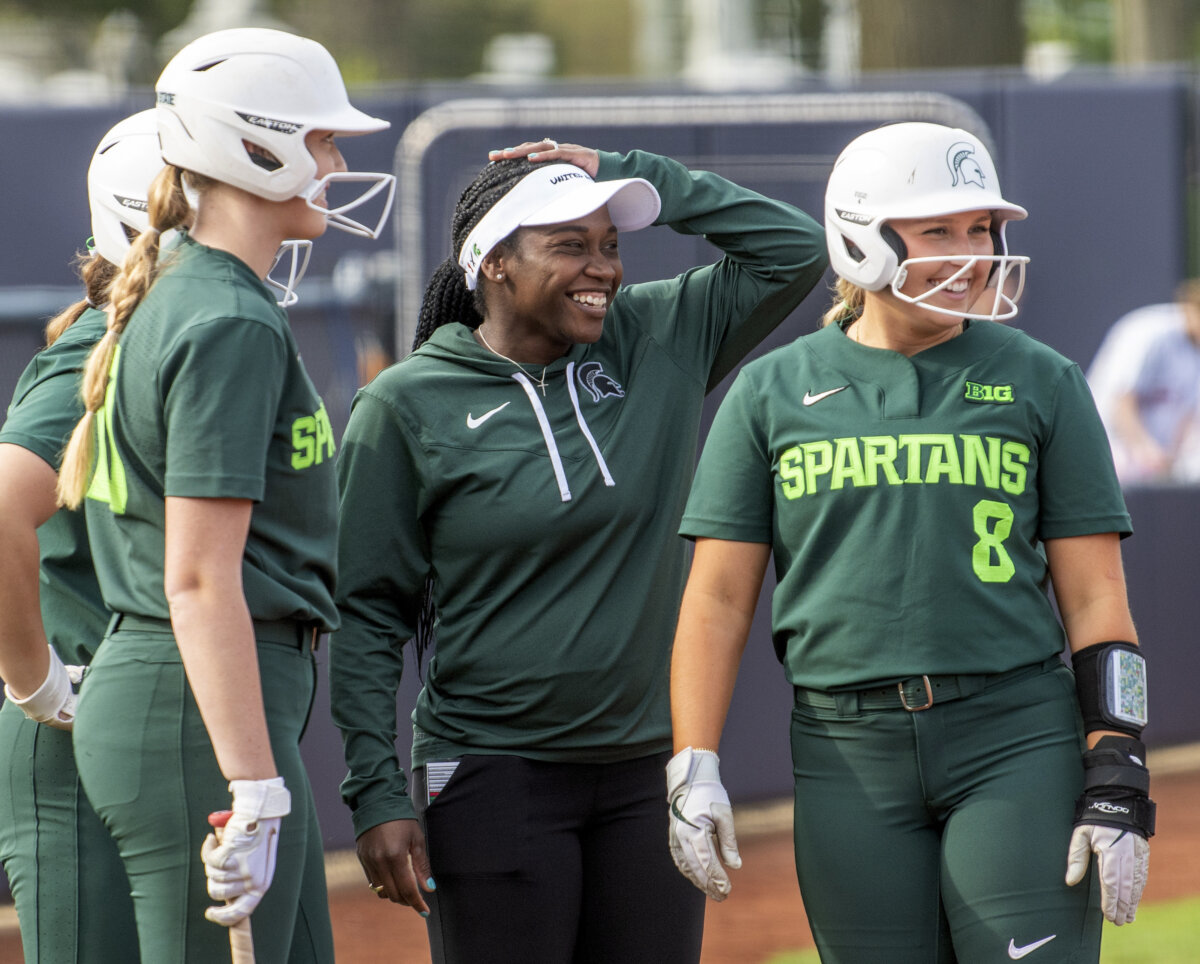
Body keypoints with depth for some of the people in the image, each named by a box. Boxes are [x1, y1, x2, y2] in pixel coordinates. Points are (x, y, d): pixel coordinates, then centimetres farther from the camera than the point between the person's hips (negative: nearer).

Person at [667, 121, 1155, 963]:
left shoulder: (1040, 383, 6)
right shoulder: (774, 391, 8)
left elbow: (1095, 598, 3)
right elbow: (719, 598, 7)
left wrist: (1118, 783, -5)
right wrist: (693, 770, -3)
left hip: (1015, 737, -1)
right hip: (849, 755, 1)